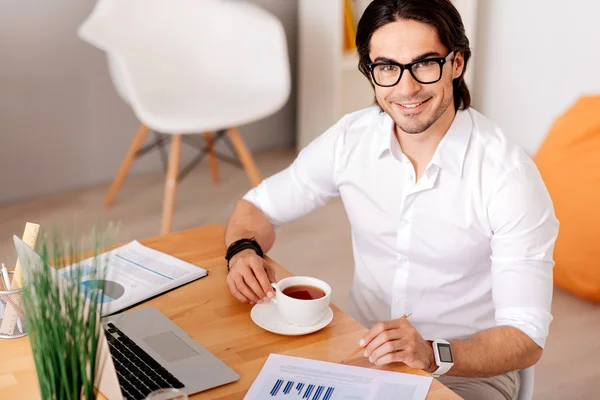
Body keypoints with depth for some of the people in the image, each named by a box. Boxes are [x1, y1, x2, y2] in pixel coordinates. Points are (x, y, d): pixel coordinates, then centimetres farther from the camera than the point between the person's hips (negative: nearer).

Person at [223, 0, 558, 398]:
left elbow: (525, 339, -18)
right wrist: (243, 251, -13)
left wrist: (432, 353, -35)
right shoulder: (350, 138, -6)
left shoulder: (510, 176, -19)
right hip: (362, 351, 4)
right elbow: (259, 206, 9)